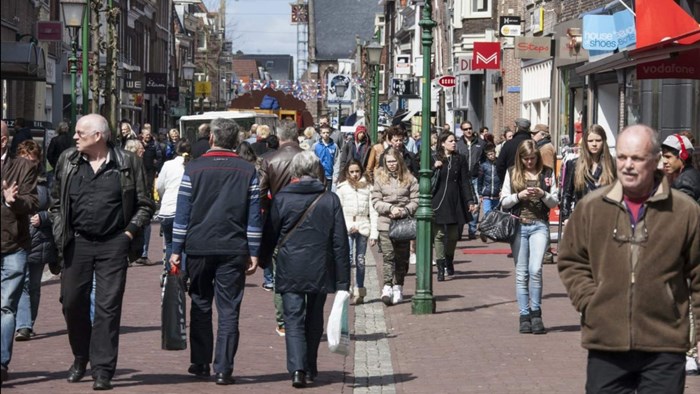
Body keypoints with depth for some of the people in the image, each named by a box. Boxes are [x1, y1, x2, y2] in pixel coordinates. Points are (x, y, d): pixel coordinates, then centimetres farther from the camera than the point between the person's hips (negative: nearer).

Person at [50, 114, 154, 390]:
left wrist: (130, 232, -6)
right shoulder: (68, 161, 6)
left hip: (113, 245, -3)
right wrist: (60, 231, 5)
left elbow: (145, 205, 4)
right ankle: (80, 357, 31)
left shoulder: (127, 164, -2)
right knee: (72, 302, 8)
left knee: (108, 307, -4)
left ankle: (102, 370, -1)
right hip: (77, 243, 3)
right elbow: (56, 201, 15)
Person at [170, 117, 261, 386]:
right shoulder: (247, 171, 2)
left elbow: (182, 212, 0)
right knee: (229, 311, 1)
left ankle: (200, 364, 18)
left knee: (200, 306, 14)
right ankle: (223, 370, -4)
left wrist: (176, 250, 4)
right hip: (233, 250, 0)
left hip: (199, 249, 0)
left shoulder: (194, 168, 0)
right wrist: (253, 253, 5)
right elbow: (254, 216, 1)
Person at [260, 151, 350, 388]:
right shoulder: (330, 200, 0)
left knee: (294, 319, -2)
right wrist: (343, 280, 3)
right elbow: (340, 242, 0)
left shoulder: (282, 198, -3)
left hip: (290, 271, -2)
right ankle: (311, 370, 23)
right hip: (320, 271, 2)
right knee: (314, 321, 15)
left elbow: (270, 234, 4)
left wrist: (264, 261, 22)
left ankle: (297, 368, -19)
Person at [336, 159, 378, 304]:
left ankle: (359, 292, 12)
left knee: (360, 260, 6)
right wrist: (347, 226, -11)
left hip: (363, 227, 2)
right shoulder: (342, 188, 5)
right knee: (348, 258, -15)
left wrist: (374, 233, 0)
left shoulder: (367, 187, 7)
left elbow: (372, 211, 6)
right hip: (347, 228, -2)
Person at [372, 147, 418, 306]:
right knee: (388, 256, -10)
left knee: (402, 256, 6)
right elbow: (376, 201, 2)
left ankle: (398, 287, 15)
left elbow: (415, 200, 1)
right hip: (385, 223, -1)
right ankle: (387, 287, -15)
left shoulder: (409, 178, 4)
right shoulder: (380, 178, 5)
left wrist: (403, 211, -13)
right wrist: (390, 208, -13)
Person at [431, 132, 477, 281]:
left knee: (453, 235, 4)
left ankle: (449, 263, 27)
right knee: (439, 235, -5)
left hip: (454, 202, 1)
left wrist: (470, 201, -3)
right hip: (438, 201, -1)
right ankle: (441, 269, -2)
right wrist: (434, 167, -12)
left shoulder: (460, 160, 8)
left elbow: (465, 182, 5)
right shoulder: (434, 159, 5)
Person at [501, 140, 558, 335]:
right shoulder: (512, 173, 8)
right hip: (518, 225, 1)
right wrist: (519, 196, -11)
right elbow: (504, 202, 6)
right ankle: (524, 316, 7)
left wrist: (543, 195, -11)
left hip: (539, 225, -1)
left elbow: (555, 202, 8)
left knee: (535, 269, -15)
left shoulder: (547, 173, 8)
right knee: (521, 273, 1)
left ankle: (535, 313, -3)